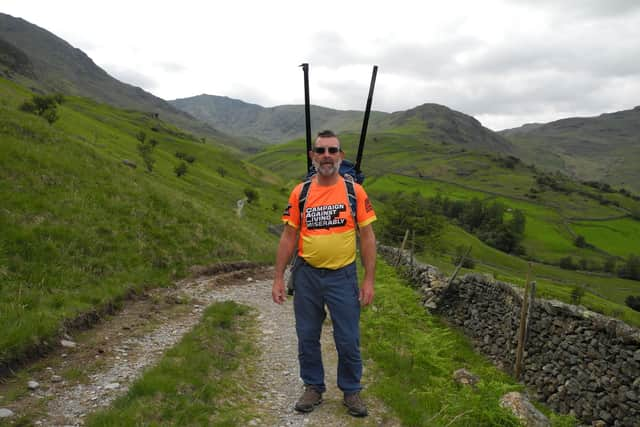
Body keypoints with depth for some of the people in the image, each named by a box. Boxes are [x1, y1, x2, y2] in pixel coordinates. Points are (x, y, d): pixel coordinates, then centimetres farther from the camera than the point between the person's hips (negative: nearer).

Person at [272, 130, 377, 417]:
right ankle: (313, 388, 32)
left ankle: (351, 391, 29)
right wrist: (278, 278, -1)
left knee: (348, 340, 7)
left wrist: (369, 280, -7)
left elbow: (367, 237, -3)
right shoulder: (300, 193, -1)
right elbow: (288, 237, 2)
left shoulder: (355, 191, -5)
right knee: (307, 337, 13)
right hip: (307, 275, 2)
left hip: (343, 276, -1)